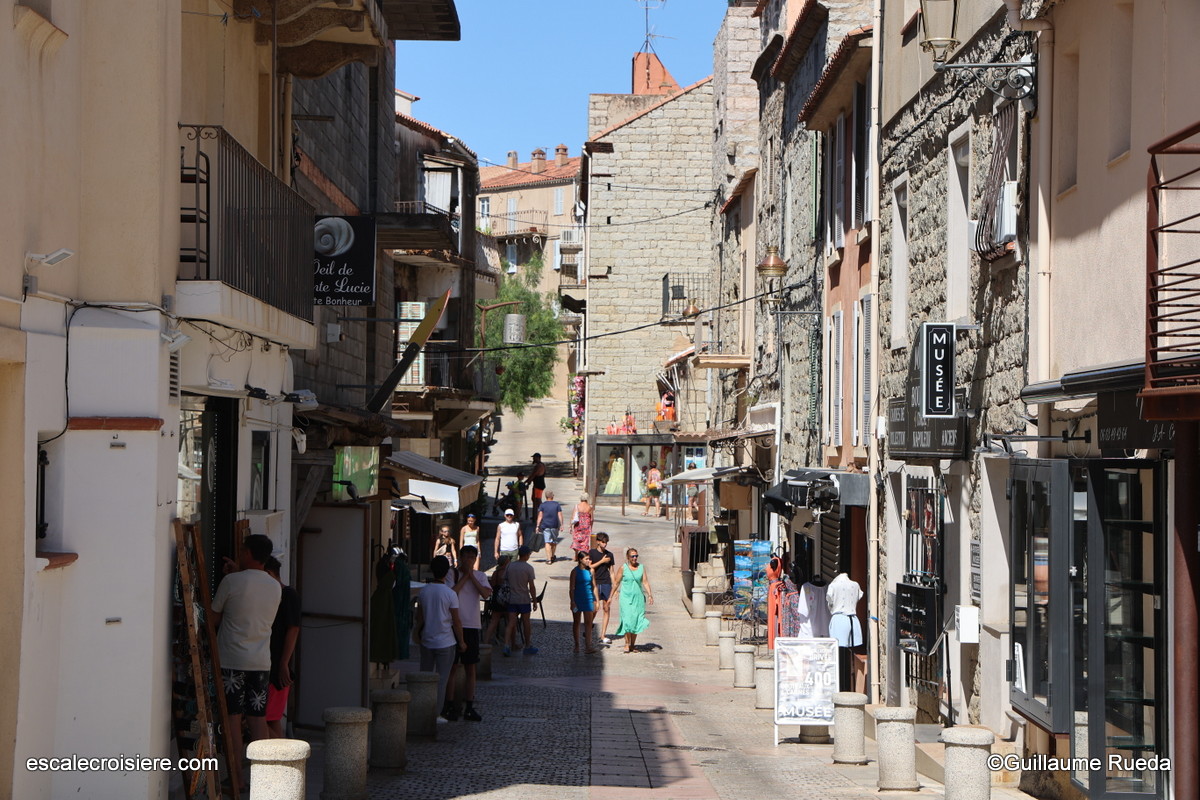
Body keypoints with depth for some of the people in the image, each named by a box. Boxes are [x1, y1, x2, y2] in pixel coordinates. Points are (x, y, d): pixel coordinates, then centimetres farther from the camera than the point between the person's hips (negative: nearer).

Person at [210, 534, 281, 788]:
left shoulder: (231, 581, -9)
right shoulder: (275, 587, 6)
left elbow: (213, 620, -1)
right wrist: (238, 572, 25)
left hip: (232, 660, -4)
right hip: (262, 662, 4)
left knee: (233, 718, -1)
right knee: (258, 718, 7)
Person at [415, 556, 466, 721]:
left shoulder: (423, 591, -2)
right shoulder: (450, 594, -14)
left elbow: (419, 617, 8)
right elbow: (456, 621, -9)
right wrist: (461, 642, 2)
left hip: (426, 641, 4)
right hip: (445, 642, -4)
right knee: (442, 679, 3)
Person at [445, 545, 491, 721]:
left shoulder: (480, 576, 8)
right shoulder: (452, 574, -2)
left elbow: (486, 594, -9)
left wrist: (472, 577, -11)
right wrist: (464, 577, -12)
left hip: (472, 626, 3)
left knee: (470, 669, 7)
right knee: (452, 667, 1)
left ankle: (469, 707, 11)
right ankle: (450, 706, 7)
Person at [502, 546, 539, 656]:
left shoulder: (510, 566, 3)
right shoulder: (528, 568, -10)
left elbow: (505, 581, 8)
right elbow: (531, 587, -11)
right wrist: (535, 601, -3)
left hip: (512, 599, 3)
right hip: (524, 599, -3)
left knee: (511, 623, 3)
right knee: (526, 623, 10)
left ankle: (507, 645, -12)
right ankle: (528, 647, 20)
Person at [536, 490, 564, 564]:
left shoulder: (543, 505, 0)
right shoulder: (557, 504, 2)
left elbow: (540, 516, -4)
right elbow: (560, 515, -2)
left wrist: (538, 526, -3)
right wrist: (561, 525, 1)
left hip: (545, 526, -1)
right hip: (555, 526, 1)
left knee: (547, 542, -3)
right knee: (554, 542, 18)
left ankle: (549, 559, -11)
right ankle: (552, 556, 32)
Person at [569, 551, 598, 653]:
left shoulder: (590, 571, 4)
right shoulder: (575, 571, -5)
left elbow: (594, 586, 12)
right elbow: (572, 588, -6)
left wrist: (596, 600, 10)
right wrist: (572, 601, -12)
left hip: (588, 599, 2)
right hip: (577, 599, -2)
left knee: (588, 622, -4)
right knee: (576, 622, 9)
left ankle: (588, 646, -7)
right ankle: (576, 645, 19)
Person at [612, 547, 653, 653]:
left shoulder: (641, 567, 7)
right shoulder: (623, 568, -2)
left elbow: (645, 582, 6)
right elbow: (616, 583, 4)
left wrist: (650, 595, -2)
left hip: (638, 597, 3)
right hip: (626, 597, -3)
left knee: (636, 621, 4)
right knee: (628, 620, -11)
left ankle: (633, 644, 14)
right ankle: (627, 644, -4)